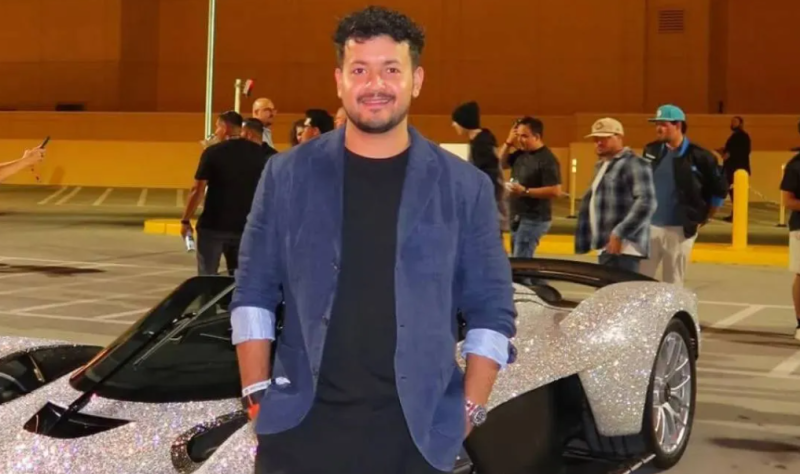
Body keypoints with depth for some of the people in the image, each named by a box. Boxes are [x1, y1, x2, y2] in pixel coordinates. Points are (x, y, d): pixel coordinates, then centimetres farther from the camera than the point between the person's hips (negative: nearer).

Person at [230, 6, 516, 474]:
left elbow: (492, 310, 4)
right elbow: (253, 293, 6)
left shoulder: (465, 187, 2)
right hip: (302, 424, 0)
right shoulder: (288, 175, 3)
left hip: (415, 431, 0)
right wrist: (257, 395, 0)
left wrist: (470, 409, -2)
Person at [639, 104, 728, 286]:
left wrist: (702, 220, 2)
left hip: (680, 229, -3)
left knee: (673, 283, 6)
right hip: (649, 226, 3)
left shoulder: (699, 157, -7)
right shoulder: (651, 151, 5)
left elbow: (720, 190, 1)